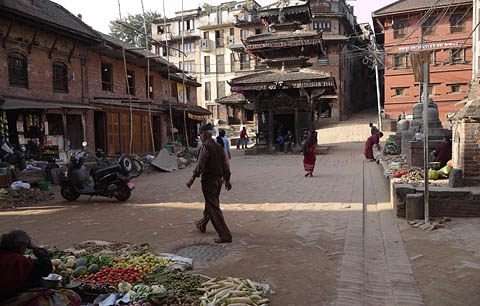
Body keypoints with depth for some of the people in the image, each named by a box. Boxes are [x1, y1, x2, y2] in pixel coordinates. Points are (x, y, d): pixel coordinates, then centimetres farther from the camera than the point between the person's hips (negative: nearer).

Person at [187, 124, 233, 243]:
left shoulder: (205, 147, -15)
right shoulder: (220, 147, 8)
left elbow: (200, 165, -19)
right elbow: (226, 165, 8)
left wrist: (192, 179, -12)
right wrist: (227, 180, 14)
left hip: (208, 180, -8)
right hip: (218, 180, 8)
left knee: (214, 208, -5)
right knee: (210, 204, 24)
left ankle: (225, 235, -7)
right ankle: (202, 225, 47)